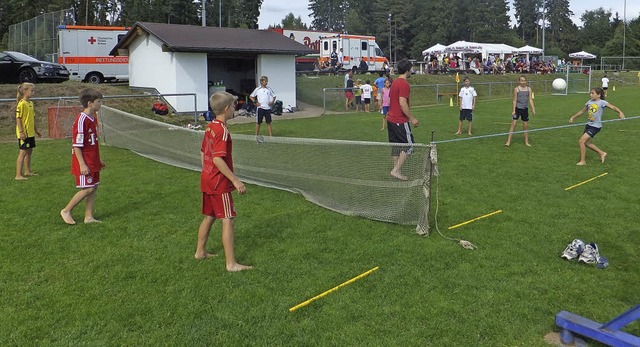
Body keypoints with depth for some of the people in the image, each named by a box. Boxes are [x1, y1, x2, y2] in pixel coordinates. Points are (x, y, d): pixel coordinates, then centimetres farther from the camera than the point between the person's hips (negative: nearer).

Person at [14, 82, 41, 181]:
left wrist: (35, 129, 22)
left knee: (29, 151, 16)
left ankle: (27, 171, 29)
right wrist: (21, 132, -20)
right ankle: (18, 175, -4)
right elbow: (18, 118, -16)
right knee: (23, 152, -7)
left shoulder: (31, 103, 11)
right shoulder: (21, 104, -15)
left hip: (30, 132, 9)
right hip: (24, 133, -9)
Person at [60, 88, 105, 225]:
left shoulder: (93, 118, 10)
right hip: (84, 162, -9)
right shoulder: (82, 120, -18)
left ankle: (88, 217, 16)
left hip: (93, 161, 9)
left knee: (94, 188, 9)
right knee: (87, 189, -7)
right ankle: (66, 211, 10)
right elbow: (77, 145, -19)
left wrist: (98, 160, 21)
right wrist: (82, 164, -21)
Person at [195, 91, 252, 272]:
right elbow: (217, 159, -25)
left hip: (207, 178, 9)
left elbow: (202, 152, 16)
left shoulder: (210, 127, 9)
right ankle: (231, 263, -4)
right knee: (228, 220, -6)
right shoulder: (222, 130, -19)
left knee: (209, 217, 21)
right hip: (219, 182, -9)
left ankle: (200, 252, 34)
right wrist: (236, 180, -25)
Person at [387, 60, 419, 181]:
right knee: (408, 146, -1)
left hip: (391, 119, 9)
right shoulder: (404, 84, -15)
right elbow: (402, 103, -23)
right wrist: (412, 118, -17)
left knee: (396, 147, 12)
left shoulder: (394, 82, 14)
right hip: (400, 121, -9)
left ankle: (397, 172, 16)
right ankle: (396, 170, -5)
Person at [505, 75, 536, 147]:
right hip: (517, 108, -3)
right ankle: (508, 141, -8)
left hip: (525, 109, 3)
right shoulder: (516, 89, -4)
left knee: (526, 125, 8)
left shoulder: (529, 89, 4)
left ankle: (526, 142, 18)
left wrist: (533, 109, -2)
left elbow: (530, 100, 5)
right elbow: (514, 100, -4)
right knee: (513, 124, -9)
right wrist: (513, 110, -10)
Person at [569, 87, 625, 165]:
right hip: (588, 124, 8)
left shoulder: (602, 102, -12)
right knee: (586, 143, 18)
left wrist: (620, 112, -40)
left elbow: (613, 107, -22)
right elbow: (582, 111, 19)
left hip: (595, 126, -8)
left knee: (581, 142, -13)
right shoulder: (589, 102, 6)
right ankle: (602, 153, 36)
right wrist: (573, 117, 19)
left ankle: (582, 161, 0)